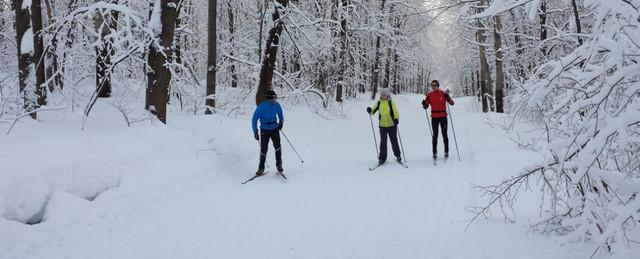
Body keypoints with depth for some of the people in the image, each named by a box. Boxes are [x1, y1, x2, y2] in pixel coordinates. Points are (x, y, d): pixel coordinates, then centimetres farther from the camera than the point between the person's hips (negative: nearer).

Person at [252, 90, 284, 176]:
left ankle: (279, 165, 2)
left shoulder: (276, 105, -6)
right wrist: (255, 132, -11)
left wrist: (281, 122, 6)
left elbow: (280, 113, 18)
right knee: (264, 149, 1)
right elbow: (254, 119, -9)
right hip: (264, 130, -2)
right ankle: (261, 168, 16)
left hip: (275, 129, 2)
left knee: (277, 147, -12)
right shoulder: (261, 107, -16)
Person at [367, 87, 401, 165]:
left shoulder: (391, 102, -7)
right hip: (382, 125, 2)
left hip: (391, 125, -2)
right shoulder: (378, 102, 3)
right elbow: (373, 111, 6)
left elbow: (395, 112, -8)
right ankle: (382, 158, 12)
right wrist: (370, 111, -16)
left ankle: (398, 156, 24)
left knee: (394, 141, 8)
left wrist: (396, 119, -24)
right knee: (383, 142, 5)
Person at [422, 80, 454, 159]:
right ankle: (435, 152, 4)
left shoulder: (443, 94, -2)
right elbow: (425, 106, 6)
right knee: (435, 135, 1)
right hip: (434, 117, 1)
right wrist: (424, 103, -15)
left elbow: (452, 103, -6)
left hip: (443, 117, -1)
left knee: (444, 134, 3)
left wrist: (447, 97, -22)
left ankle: (446, 152, 12)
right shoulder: (429, 95, 2)